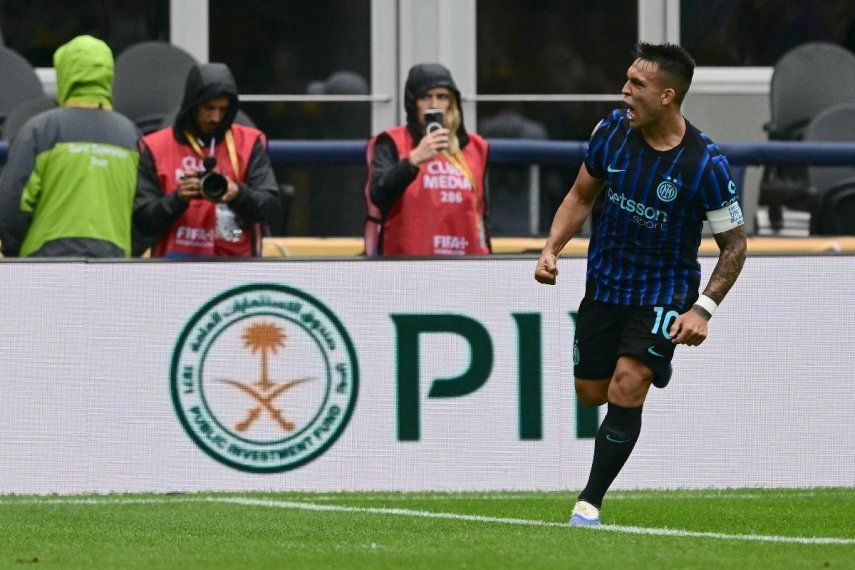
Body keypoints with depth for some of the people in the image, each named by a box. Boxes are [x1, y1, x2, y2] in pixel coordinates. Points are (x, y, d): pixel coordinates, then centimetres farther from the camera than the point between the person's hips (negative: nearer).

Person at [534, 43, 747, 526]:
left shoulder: (706, 165, -22)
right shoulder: (613, 130, -9)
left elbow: (735, 243, -11)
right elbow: (581, 196, 8)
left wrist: (703, 310, -20)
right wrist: (552, 249, -7)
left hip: (665, 291, -5)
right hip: (606, 282, 5)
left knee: (627, 387, -20)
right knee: (591, 393, 10)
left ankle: (590, 503, -9)